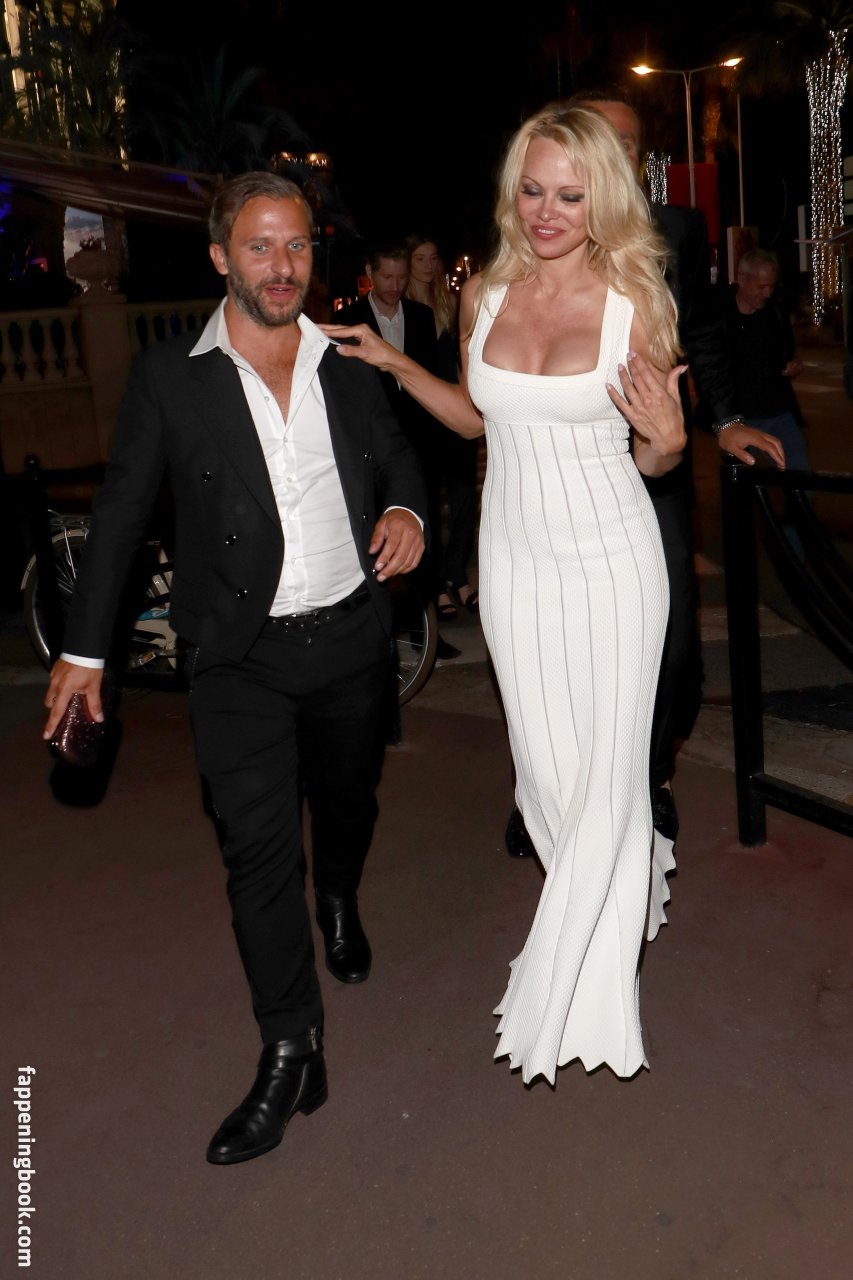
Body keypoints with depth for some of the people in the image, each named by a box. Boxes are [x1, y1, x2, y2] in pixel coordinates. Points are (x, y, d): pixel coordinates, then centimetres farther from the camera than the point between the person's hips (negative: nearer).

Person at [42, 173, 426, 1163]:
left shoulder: (349, 362, 2)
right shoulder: (169, 377, -6)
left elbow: (397, 457, 15)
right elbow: (119, 514, 0)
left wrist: (406, 510, -9)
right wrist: (84, 647, 0)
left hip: (352, 635, 3)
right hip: (242, 655, -3)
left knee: (348, 802, 22)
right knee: (257, 846, -7)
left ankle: (340, 904, 55)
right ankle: (291, 1052, 7)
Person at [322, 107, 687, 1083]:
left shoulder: (633, 304, -8)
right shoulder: (485, 295, 2)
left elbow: (654, 459, 0)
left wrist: (663, 438, -22)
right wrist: (393, 363, 9)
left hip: (610, 556, -3)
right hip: (515, 554, 4)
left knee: (607, 764, 1)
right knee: (545, 760, 10)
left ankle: (575, 991, 20)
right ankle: (622, 883, 42)